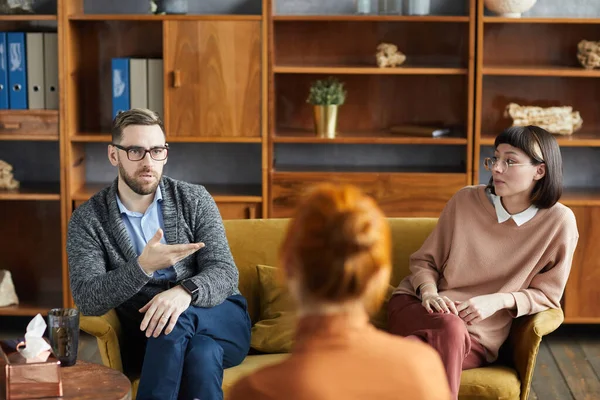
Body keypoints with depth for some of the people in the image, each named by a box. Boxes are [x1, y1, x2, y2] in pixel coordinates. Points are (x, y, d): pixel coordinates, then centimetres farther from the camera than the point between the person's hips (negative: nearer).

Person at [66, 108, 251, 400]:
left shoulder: (194, 199, 1)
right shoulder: (87, 219, -2)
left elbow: (224, 273, -8)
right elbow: (87, 299, -14)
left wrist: (185, 292, -33)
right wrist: (142, 267, -33)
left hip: (222, 325, 1)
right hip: (148, 338, -1)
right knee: (202, 351, -36)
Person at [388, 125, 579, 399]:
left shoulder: (559, 222, -6)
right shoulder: (466, 200, -2)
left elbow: (546, 294, 2)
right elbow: (424, 260, 7)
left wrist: (499, 301, -16)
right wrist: (428, 292, -15)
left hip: (479, 337, 0)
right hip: (418, 306, 1)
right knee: (450, 330, -37)